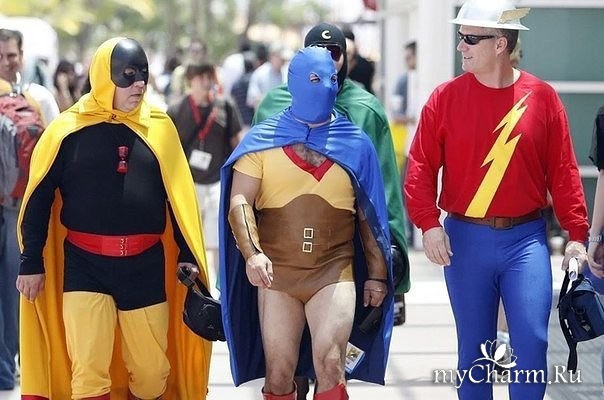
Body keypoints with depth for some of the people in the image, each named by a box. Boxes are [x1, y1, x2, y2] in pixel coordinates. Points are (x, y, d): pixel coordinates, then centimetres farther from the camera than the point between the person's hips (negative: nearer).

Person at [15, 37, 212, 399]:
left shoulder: (159, 127, 4)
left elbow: (178, 195, 9)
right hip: (84, 264, -2)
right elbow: (40, 198, 2)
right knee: (88, 369, -7)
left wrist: (188, 256, 5)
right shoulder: (69, 128, -2)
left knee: (153, 371, 8)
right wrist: (31, 262, 0)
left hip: (146, 264, 2)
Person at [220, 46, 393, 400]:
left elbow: (369, 216, 12)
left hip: (334, 274, 0)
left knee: (330, 366, -14)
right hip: (276, 274, 0)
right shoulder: (262, 139, 2)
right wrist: (252, 253, -22)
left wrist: (377, 274, 12)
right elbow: (239, 202, -6)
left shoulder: (356, 144, 6)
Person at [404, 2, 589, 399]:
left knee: (532, 341, -7)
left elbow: (563, 172, 1)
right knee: (474, 347, 8)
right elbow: (421, 167, -3)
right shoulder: (446, 97, 0)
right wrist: (429, 223, -16)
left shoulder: (542, 97, 0)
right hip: (465, 239, 1)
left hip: (525, 238, -1)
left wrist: (577, 234, -4)